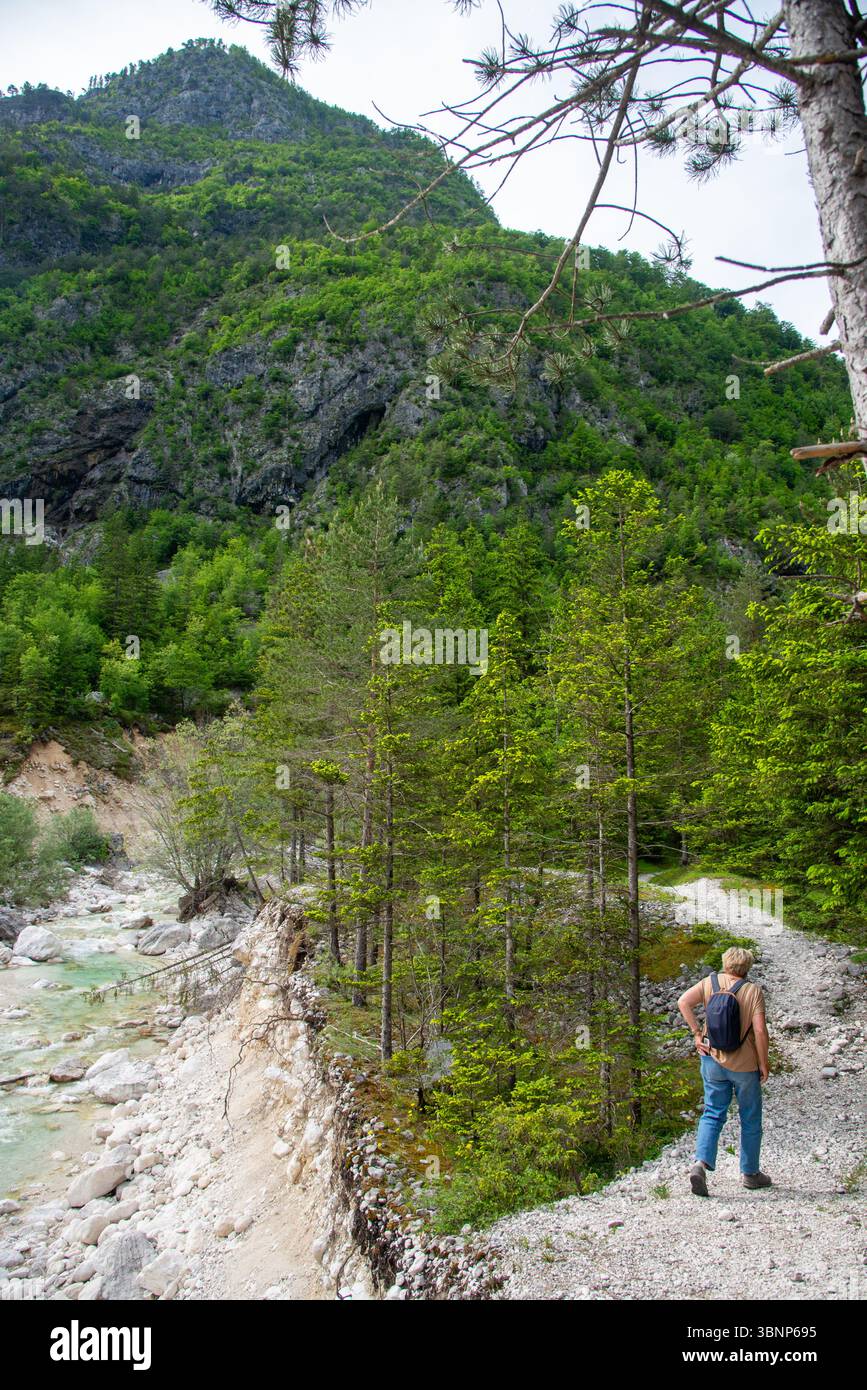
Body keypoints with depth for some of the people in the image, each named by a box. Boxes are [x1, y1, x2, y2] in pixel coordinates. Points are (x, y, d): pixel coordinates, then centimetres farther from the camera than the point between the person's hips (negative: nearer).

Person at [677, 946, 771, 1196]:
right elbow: (760, 1031, -16)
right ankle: (750, 1173, 25)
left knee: (713, 1113, 10)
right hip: (745, 1065, -2)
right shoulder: (753, 991, -11)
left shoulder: (710, 982, -2)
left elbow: (683, 1002, -11)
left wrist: (697, 1034, -5)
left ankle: (701, 1162, -9)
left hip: (713, 1060, 2)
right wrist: (763, 1064, -5)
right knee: (750, 1119, 15)